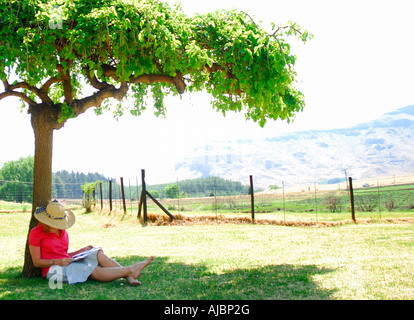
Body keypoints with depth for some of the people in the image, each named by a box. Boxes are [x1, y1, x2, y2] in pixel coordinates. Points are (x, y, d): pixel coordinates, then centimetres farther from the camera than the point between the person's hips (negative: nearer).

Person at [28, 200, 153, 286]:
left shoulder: (63, 232, 13)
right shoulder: (36, 233, -5)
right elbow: (36, 262, -9)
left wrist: (81, 251, 2)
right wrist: (57, 261, -24)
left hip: (67, 265, 6)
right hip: (53, 269, -6)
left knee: (98, 254, -19)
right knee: (95, 271, -27)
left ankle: (130, 278, -34)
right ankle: (130, 270, -35)